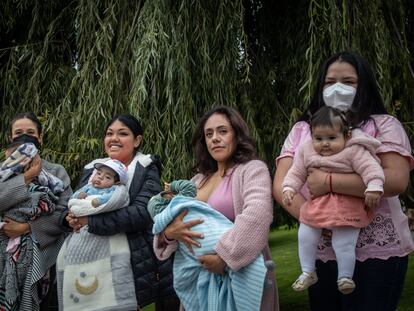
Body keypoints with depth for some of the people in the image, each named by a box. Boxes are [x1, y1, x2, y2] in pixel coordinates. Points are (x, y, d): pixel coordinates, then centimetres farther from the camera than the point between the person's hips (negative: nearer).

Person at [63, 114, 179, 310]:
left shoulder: (147, 170, -2)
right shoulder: (92, 169, 11)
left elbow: (140, 213, -18)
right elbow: (74, 205, 7)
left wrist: (90, 221, -23)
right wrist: (71, 218, -17)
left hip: (141, 263, -3)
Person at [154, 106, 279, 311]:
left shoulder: (252, 169, -5)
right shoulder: (198, 180, 12)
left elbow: (257, 215, -22)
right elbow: (167, 218, 10)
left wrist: (224, 256, -25)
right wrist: (169, 232, -13)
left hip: (243, 275, -5)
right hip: (200, 277, 5)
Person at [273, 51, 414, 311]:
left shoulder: (384, 125, -1)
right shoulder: (301, 130, 11)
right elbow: (281, 184, 2)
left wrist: (329, 182, -19)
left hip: (377, 253, -4)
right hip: (321, 254, 4)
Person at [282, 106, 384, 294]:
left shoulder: (355, 152, -13)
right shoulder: (306, 152, 1)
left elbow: (370, 168, -19)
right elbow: (296, 173, 9)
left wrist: (374, 187, -34)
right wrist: (289, 188, -6)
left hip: (346, 208, -5)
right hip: (315, 206, 5)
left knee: (343, 244, -6)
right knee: (305, 237, 7)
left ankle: (345, 277, 12)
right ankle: (307, 272, 24)